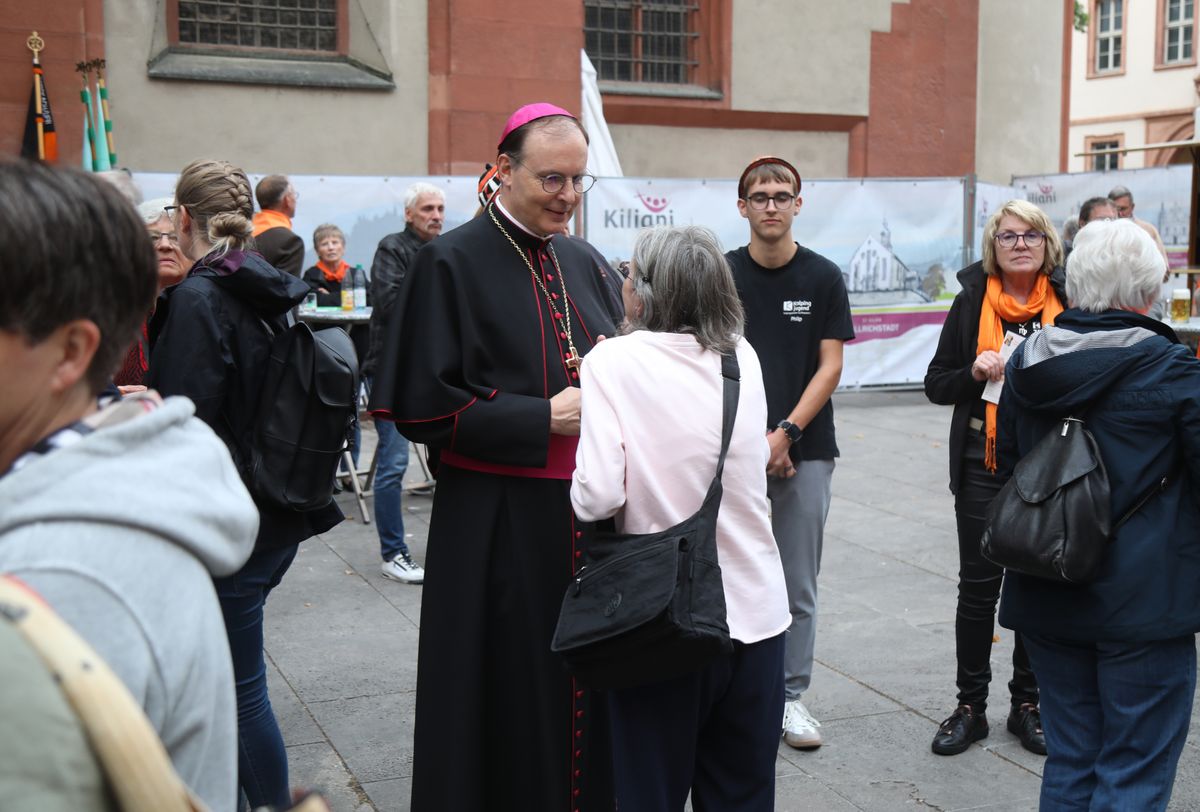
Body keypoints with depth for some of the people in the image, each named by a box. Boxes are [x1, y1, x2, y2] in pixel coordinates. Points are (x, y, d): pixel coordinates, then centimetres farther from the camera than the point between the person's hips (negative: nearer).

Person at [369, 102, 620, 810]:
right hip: (497, 525, -6)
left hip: (586, 513, 6)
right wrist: (543, 420, -17)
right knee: (510, 694, 3)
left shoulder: (578, 264, 12)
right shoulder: (453, 263, -8)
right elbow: (421, 406, -12)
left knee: (584, 687, 11)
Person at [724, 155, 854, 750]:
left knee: (798, 585, 6)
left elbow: (830, 366, 0)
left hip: (806, 449, 0)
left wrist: (786, 432, -11)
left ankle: (790, 695, 18)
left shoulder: (823, 278, 2)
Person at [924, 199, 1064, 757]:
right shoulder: (972, 301, 1)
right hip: (984, 466, -1)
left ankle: (1027, 703, 24)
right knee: (978, 585, 5)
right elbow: (937, 384, 4)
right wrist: (975, 372, -15)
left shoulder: (1068, 302, 1)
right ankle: (971, 706, 18)